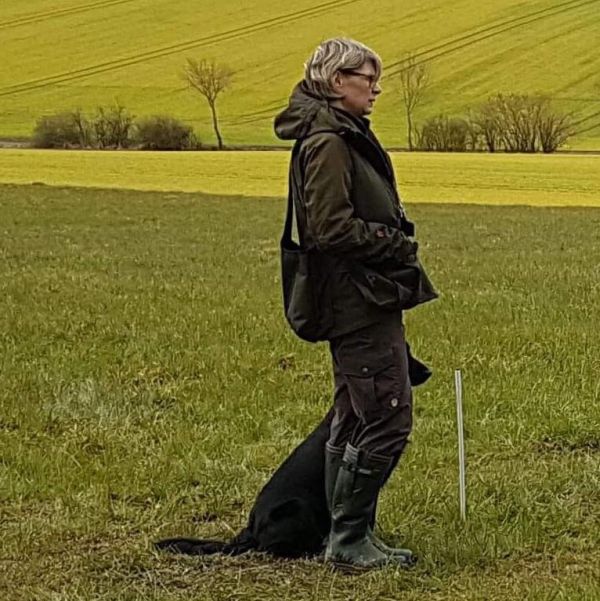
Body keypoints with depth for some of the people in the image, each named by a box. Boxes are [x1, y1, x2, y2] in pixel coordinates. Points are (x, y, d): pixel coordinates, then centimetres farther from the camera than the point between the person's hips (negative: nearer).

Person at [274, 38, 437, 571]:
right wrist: (397, 243, -12)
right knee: (387, 420, -8)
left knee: (353, 423, 14)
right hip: (361, 301, -11)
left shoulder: (345, 136, 17)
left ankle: (350, 536, 22)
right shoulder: (328, 142, -15)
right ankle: (348, 541, -1)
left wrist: (396, 242, 8)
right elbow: (333, 229, -21)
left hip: (365, 302, 11)